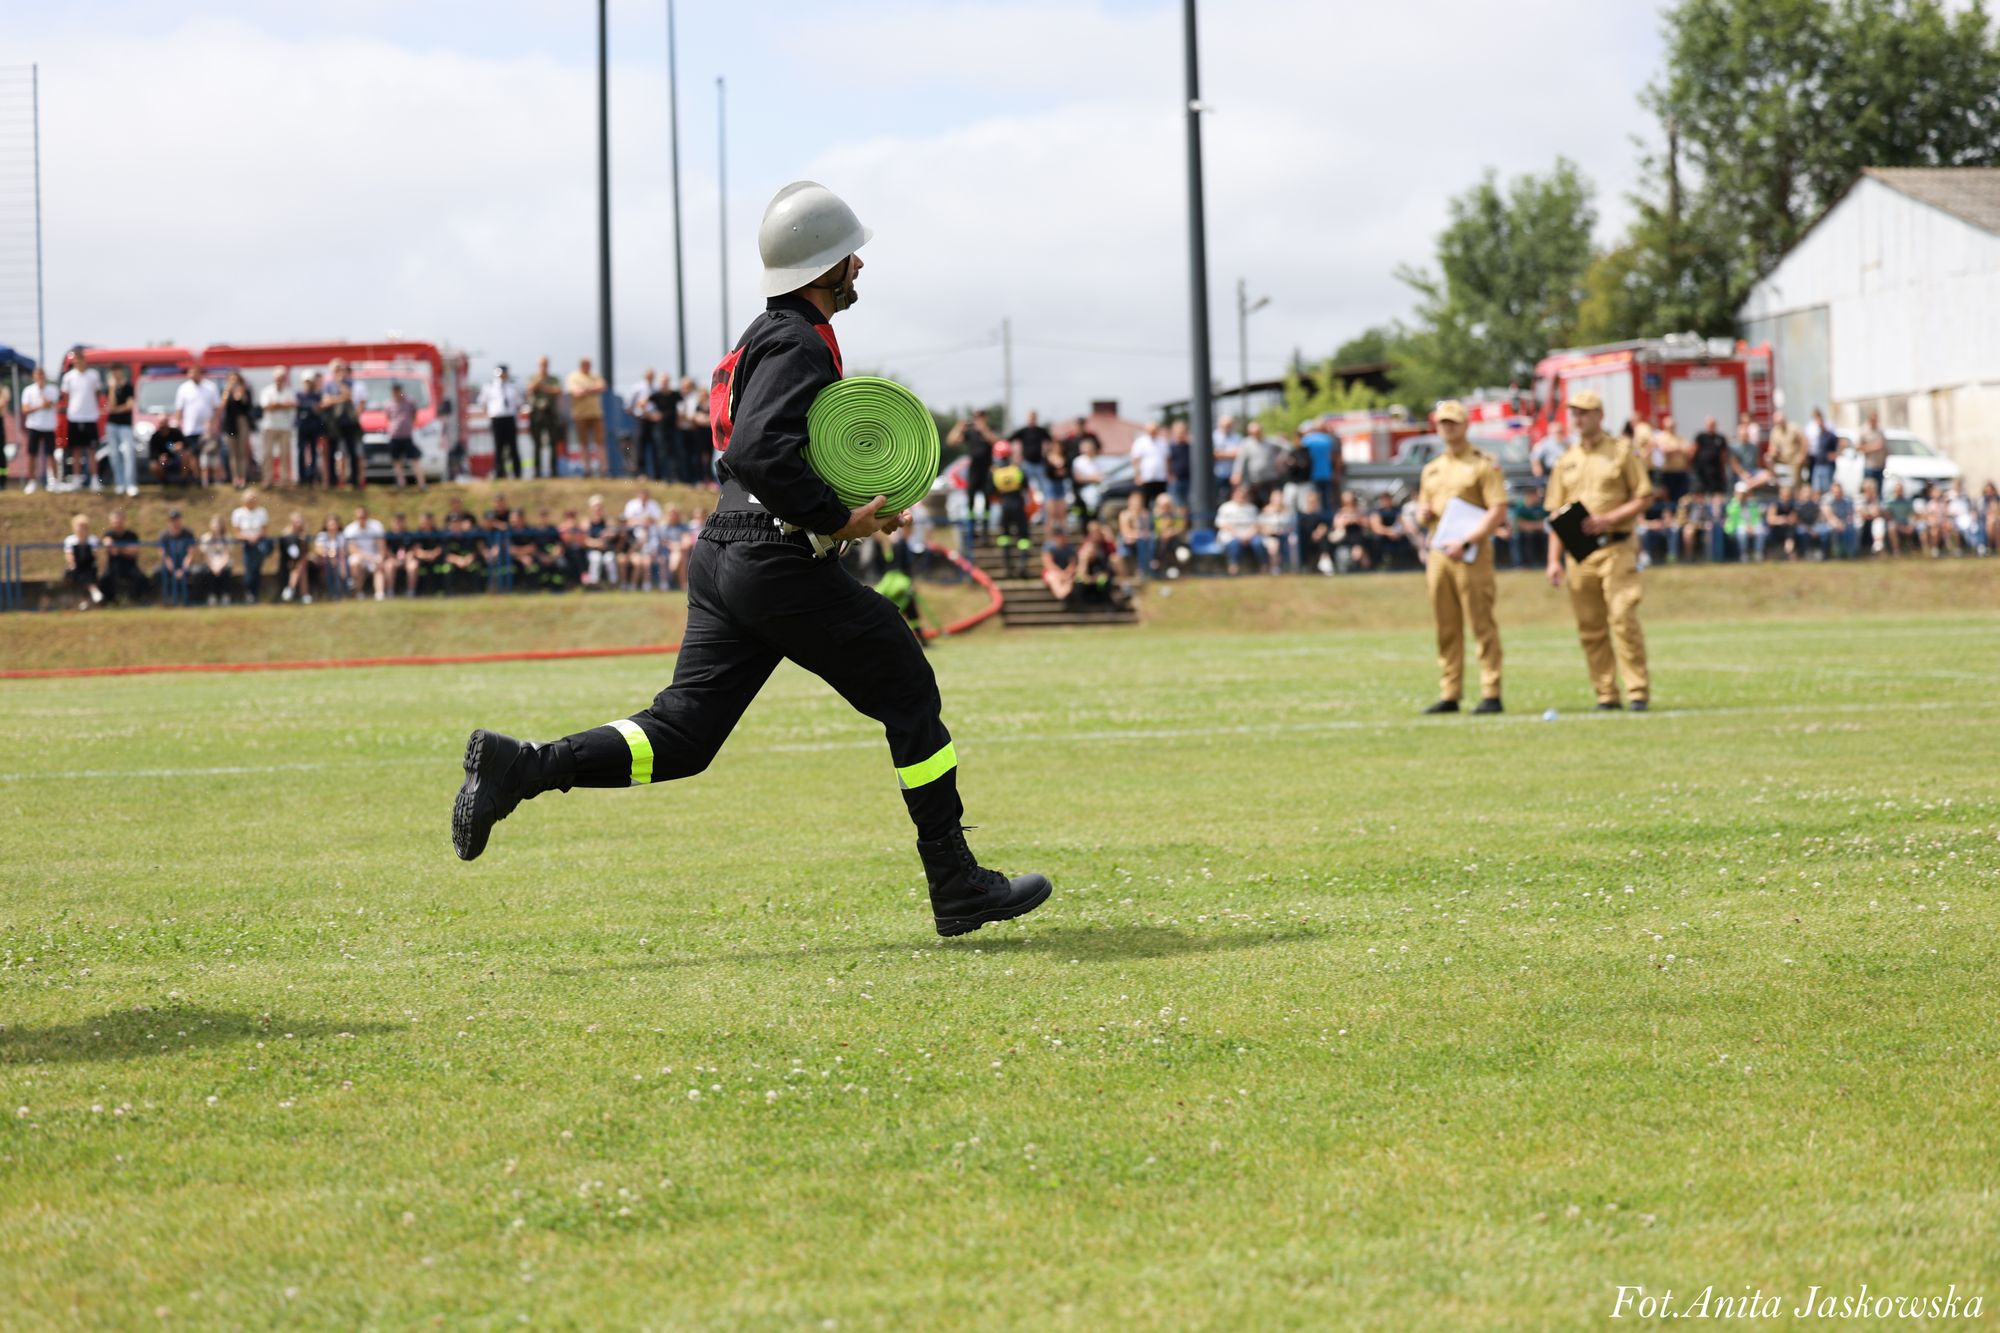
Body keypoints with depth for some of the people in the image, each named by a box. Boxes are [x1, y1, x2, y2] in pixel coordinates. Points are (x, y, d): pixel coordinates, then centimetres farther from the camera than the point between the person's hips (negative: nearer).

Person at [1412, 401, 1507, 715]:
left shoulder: (1483, 464, -1)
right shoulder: (1431, 470, 20)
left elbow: (1498, 511, -9)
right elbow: (1423, 514, 27)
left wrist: (1465, 541, -18)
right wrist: (1423, 514, 2)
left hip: (1471, 552, -6)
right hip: (1438, 552, 6)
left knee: (1482, 625, -8)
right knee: (1446, 628, 6)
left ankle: (1490, 694, -9)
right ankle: (1449, 694, 9)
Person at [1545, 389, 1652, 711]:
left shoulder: (1622, 452, 3)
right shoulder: (1567, 460, 15)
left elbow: (1643, 497, 0)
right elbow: (1557, 513, 15)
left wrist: (1608, 520, -14)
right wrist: (1554, 560, 6)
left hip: (1616, 548, -5)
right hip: (1577, 553, 5)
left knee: (1623, 618, -13)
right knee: (1590, 628, 3)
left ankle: (1638, 691, -11)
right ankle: (1606, 694, 9)